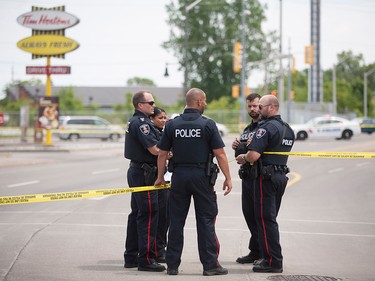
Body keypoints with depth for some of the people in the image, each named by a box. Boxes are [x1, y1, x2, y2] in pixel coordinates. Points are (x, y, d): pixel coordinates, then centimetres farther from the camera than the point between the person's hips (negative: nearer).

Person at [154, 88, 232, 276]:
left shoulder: (172, 124, 3)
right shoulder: (207, 124, -7)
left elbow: (162, 153, 5)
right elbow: (220, 154, -9)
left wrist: (160, 177, 15)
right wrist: (228, 178, -3)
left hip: (179, 176, 3)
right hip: (202, 176, -3)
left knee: (176, 221, 8)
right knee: (206, 221, 2)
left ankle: (172, 265, 10)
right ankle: (210, 264, 2)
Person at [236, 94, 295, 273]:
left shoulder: (266, 128, -15)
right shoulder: (287, 129, 14)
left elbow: (253, 156, -24)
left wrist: (243, 157, -2)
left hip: (266, 177, -9)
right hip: (281, 176, 9)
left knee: (265, 219, -5)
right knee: (270, 218, 16)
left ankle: (273, 262, -6)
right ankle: (271, 257, 20)